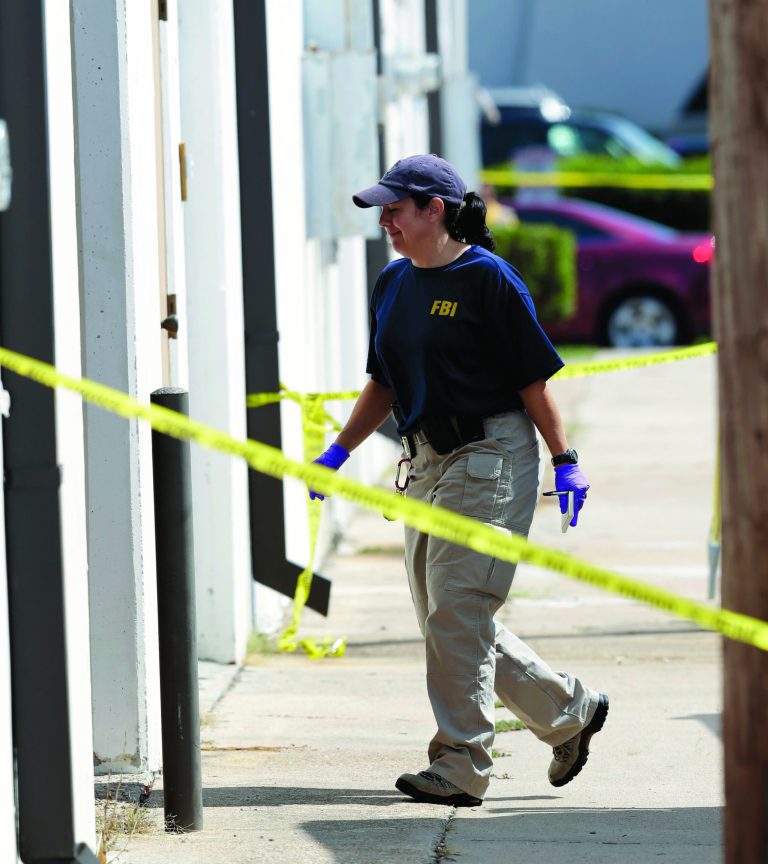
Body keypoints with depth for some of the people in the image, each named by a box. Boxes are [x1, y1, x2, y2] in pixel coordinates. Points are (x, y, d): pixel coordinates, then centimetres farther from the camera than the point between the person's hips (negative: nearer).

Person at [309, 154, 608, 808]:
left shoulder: (487, 277, -11)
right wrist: (340, 450, 12)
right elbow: (385, 383, 19)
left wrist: (565, 461, -10)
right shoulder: (394, 283, 11)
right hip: (428, 461, 8)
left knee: (458, 612, -12)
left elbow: (534, 379, -9)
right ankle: (571, 711, 23)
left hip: (490, 456, -8)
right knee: (445, 620, 9)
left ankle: (461, 767, -6)